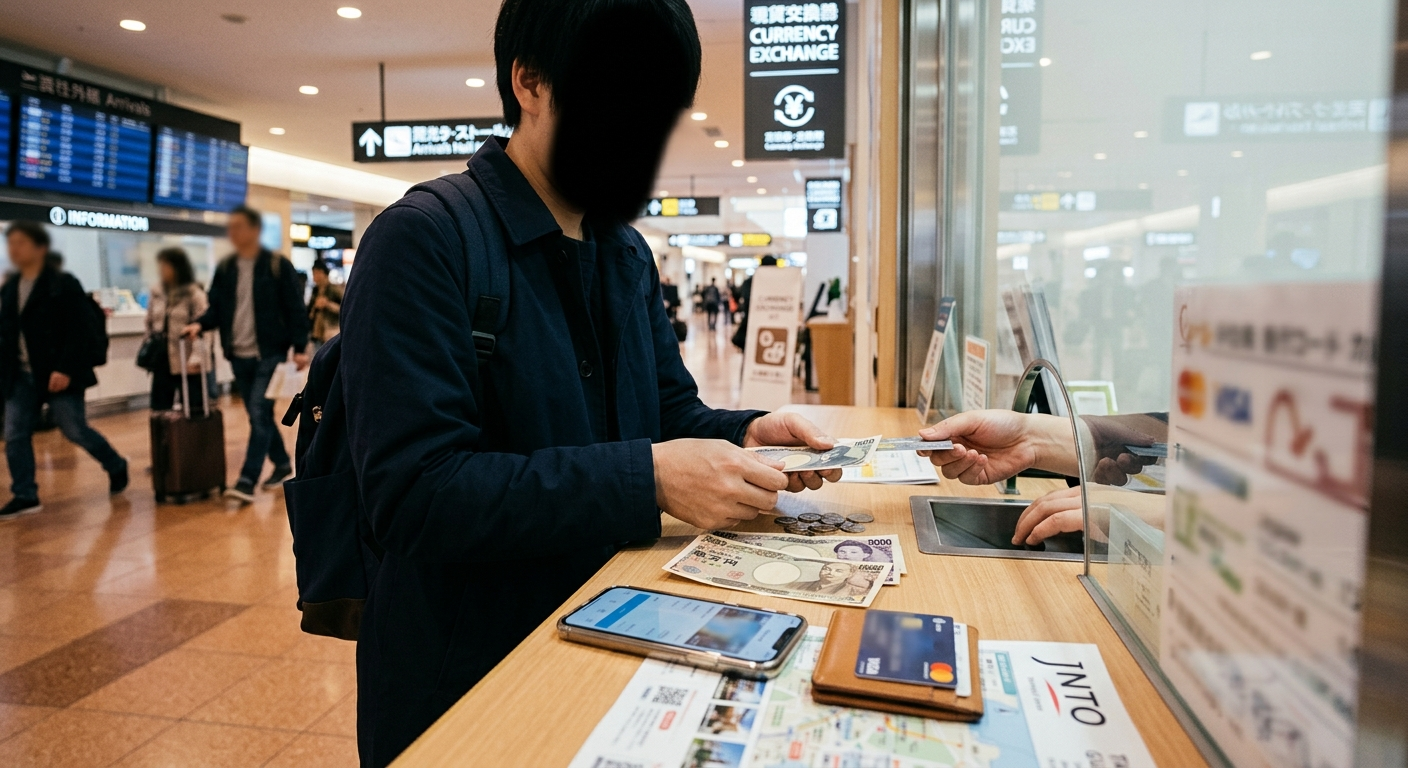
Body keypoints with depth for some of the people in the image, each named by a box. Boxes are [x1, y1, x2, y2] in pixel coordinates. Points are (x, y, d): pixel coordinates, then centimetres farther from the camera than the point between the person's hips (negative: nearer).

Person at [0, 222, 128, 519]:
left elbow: (78, 331, -14)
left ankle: (116, 467, 21)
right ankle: (24, 496, 10)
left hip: (57, 374, -6)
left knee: (75, 431, -2)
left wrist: (65, 369, -21)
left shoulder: (63, 284, -8)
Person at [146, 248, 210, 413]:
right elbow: (150, 323, 18)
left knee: (194, 410, 0)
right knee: (159, 409, 7)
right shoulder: (157, 292, 9)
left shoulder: (194, 293, -8)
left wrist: (196, 358, -22)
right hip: (162, 359, 6)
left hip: (186, 361, -5)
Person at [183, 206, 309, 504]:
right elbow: (217, 309, 13)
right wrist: (200, 324, -8)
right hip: (239, 355, 6)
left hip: (269, 354, -6)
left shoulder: (278, 266, -5)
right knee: (258, 416, 12)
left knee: (260, 414, -9)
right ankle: (282, 463, 27)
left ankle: (247, 480, -9)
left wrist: (300, 348, -13)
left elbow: (296, 309, -7)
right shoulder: (225, 269, 9)